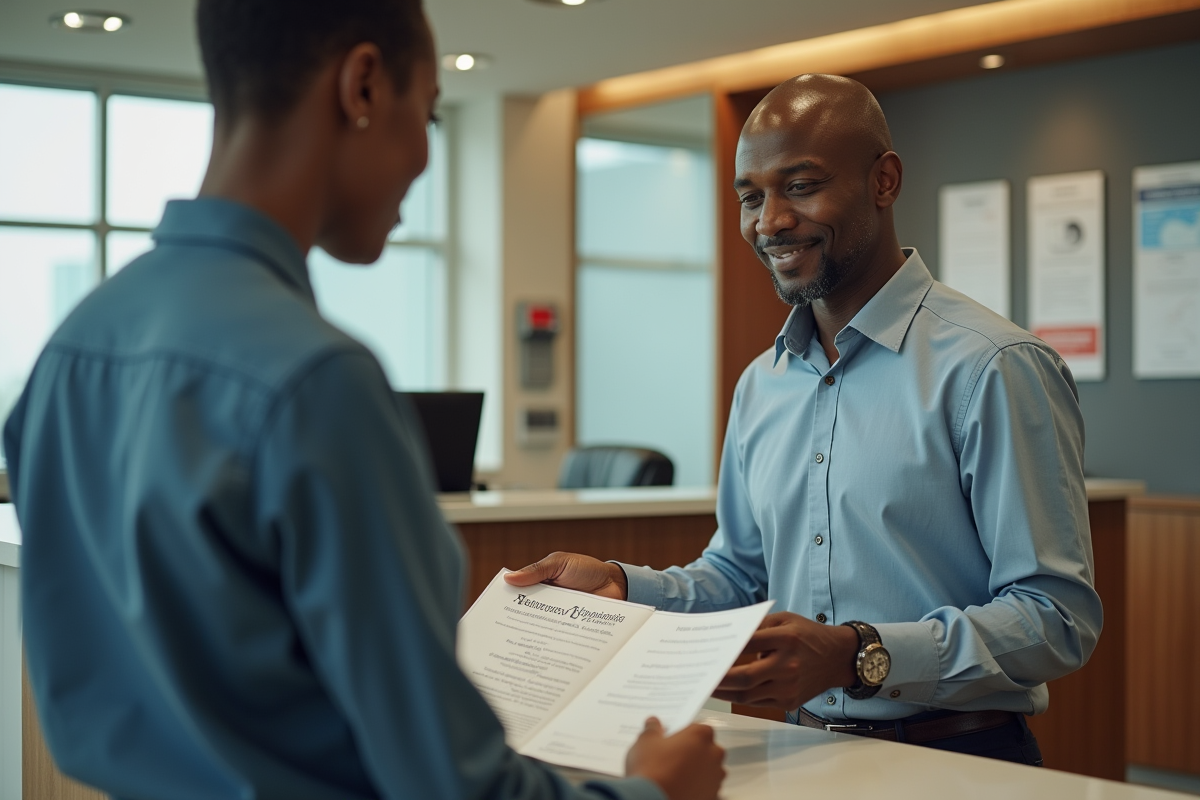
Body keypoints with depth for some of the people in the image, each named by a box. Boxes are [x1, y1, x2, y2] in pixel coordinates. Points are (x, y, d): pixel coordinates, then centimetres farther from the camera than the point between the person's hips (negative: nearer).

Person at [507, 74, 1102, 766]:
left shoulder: (995, 369, -9)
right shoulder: (762, 384, 13)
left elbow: (1058, 617, -14)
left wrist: (862, 657, -25)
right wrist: (621, 585, 5)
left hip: (957, 761, -5)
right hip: (802, 754, 5)